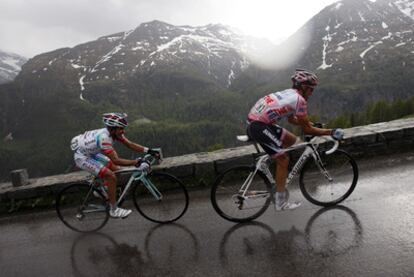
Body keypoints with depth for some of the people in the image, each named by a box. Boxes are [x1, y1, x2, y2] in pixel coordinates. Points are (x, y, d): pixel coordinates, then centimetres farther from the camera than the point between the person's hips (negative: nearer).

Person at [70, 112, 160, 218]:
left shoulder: (114, 132, -11)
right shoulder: (104, 138, -36)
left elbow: (130, 144, -10)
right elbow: (116, 160, -38)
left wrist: (148, 150, -19)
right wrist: (136, 162, -39)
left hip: (92, 153, 9)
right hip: (82, 157, -9)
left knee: (115, 169, 6)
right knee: (111, 177, -17)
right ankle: (114, 210, -6)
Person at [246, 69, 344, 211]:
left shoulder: (289, 93, 17)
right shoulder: (299, 99, -11)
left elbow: (292, 119, 30)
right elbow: (307, 129, -7)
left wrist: (312, 124, 29)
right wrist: (330, 132, 1)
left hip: (254, 120, 10)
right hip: (260, 127, -10)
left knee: (291, 140, 20)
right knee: (283, 160, -2)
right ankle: (280, 202, 6)